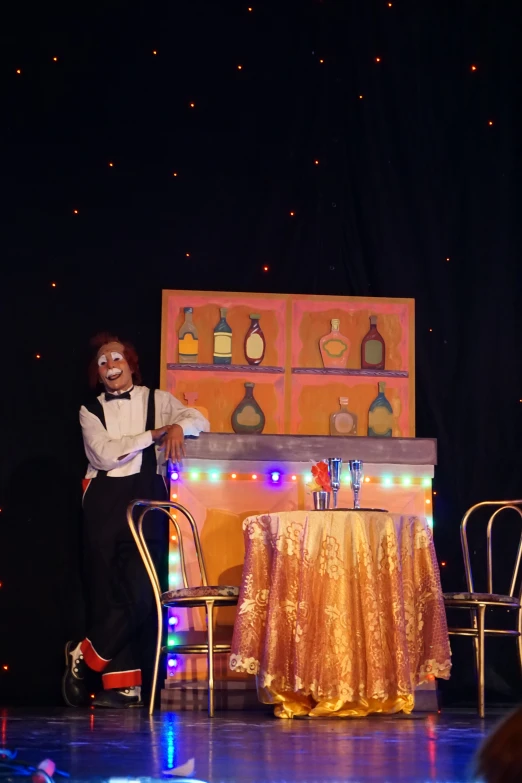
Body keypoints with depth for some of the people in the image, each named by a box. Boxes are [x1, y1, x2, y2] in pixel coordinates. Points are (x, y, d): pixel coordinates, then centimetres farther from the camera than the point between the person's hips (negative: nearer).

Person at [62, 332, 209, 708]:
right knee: (107, 588, -3)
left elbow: (199, 420, 4)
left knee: (140, 586, -14)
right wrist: (154, 434, -9)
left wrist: (178, 427, -17)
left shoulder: (158, 400, 14)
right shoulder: (90, 411, 11)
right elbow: (104, 454, -5)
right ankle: (124, 683, 0)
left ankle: (85, 656, -2)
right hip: (104, 497, 0)